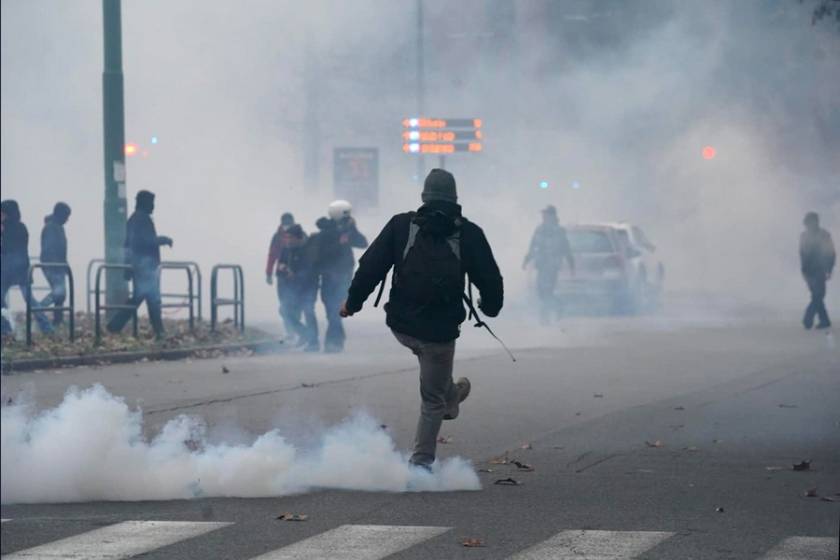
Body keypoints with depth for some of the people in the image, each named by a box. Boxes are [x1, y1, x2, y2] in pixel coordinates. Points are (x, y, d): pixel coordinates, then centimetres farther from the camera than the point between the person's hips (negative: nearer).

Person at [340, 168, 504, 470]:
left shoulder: (401, 225, -4)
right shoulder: (468, 234, -5)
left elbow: (371, 266, -4)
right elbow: (490, 279, 0)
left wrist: (353, 301, 10)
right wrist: (490, 306, 21)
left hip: (401, 326, 2)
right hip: (441, 331, -2)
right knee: (432, 400, 13)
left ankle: (451, 398, 58)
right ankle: (422, 461, 15)